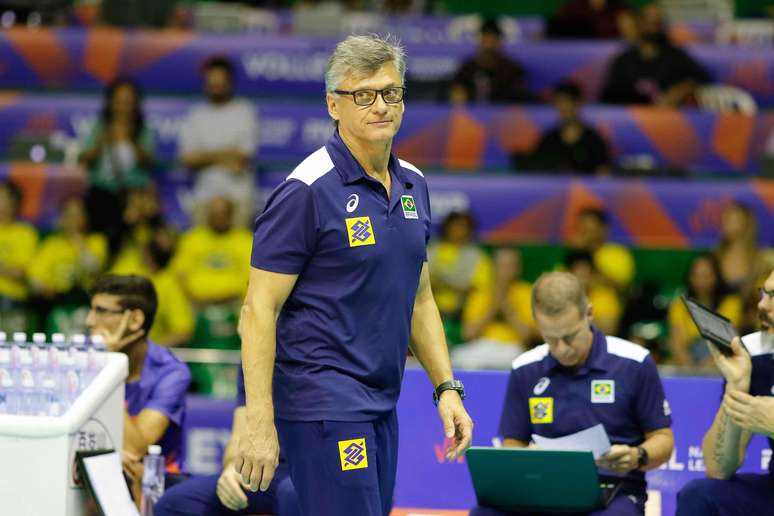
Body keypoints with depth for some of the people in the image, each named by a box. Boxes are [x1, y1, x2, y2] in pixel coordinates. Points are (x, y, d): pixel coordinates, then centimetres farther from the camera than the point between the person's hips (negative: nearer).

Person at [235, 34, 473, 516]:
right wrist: (260, 422, -18)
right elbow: (260, 310, -13)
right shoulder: (307, 190, -11)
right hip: (322, 400, -8)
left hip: (381, 404, 8)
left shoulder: (412, 185, 12)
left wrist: (447, 388, 13)